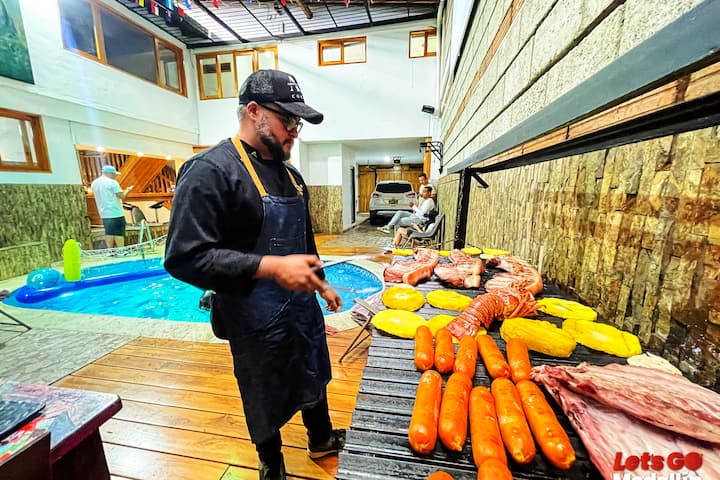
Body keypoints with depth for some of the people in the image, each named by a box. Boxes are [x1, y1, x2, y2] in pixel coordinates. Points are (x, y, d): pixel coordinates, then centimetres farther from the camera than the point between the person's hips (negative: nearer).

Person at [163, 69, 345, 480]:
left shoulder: (289, 173, 7)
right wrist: (271, 267, -33)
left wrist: (322, 284, 16)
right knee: (266, 402, 17)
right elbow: (184, 257, -23)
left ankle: (322, 440, 55)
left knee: (314, 378, 26)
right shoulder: (211, 171, -18)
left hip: (303, 305, 8)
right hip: (256, 317, -7)